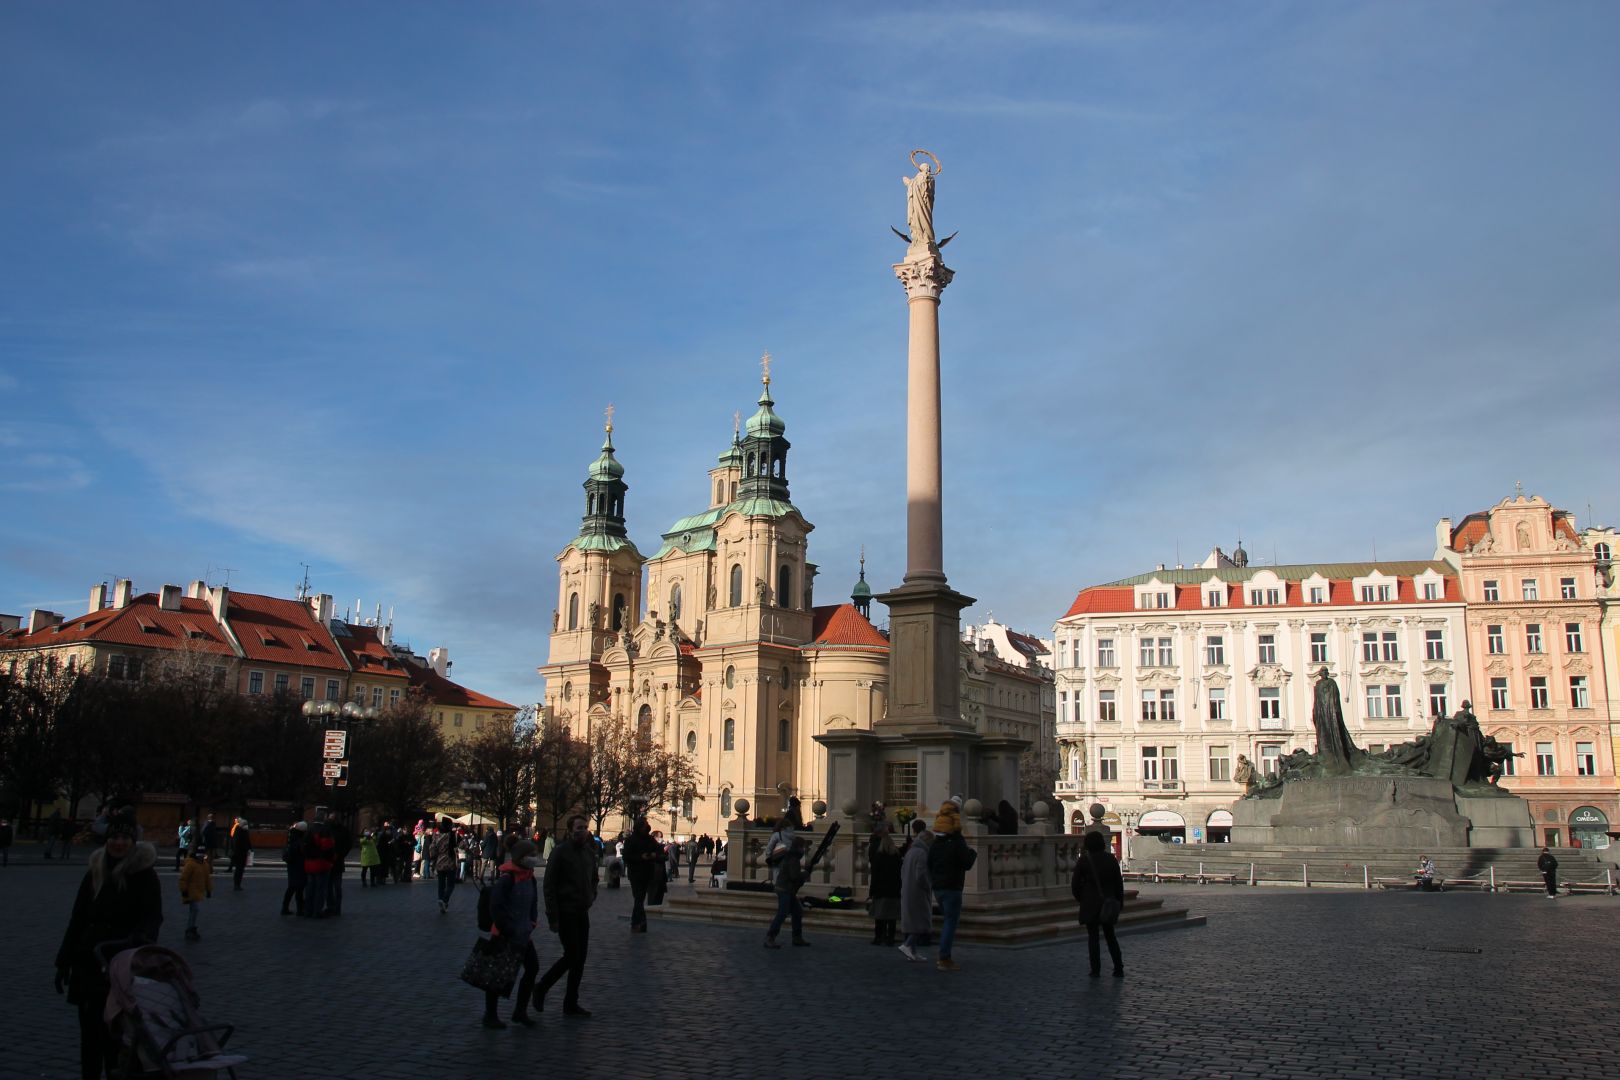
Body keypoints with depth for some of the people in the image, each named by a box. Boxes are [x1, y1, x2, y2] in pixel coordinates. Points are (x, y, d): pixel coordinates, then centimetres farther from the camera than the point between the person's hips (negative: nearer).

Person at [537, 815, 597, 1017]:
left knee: (580, 959, 7)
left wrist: (590, 898, 6)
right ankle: (541, 989, 12)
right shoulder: (560, 852, -11)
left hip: (582, 912, 6)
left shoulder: (590, 852, 8)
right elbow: (549, 885, -12)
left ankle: (571, 1004, 16)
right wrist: (553, 917, -14)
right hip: (565, 912, -6)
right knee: (572, 956, -8)